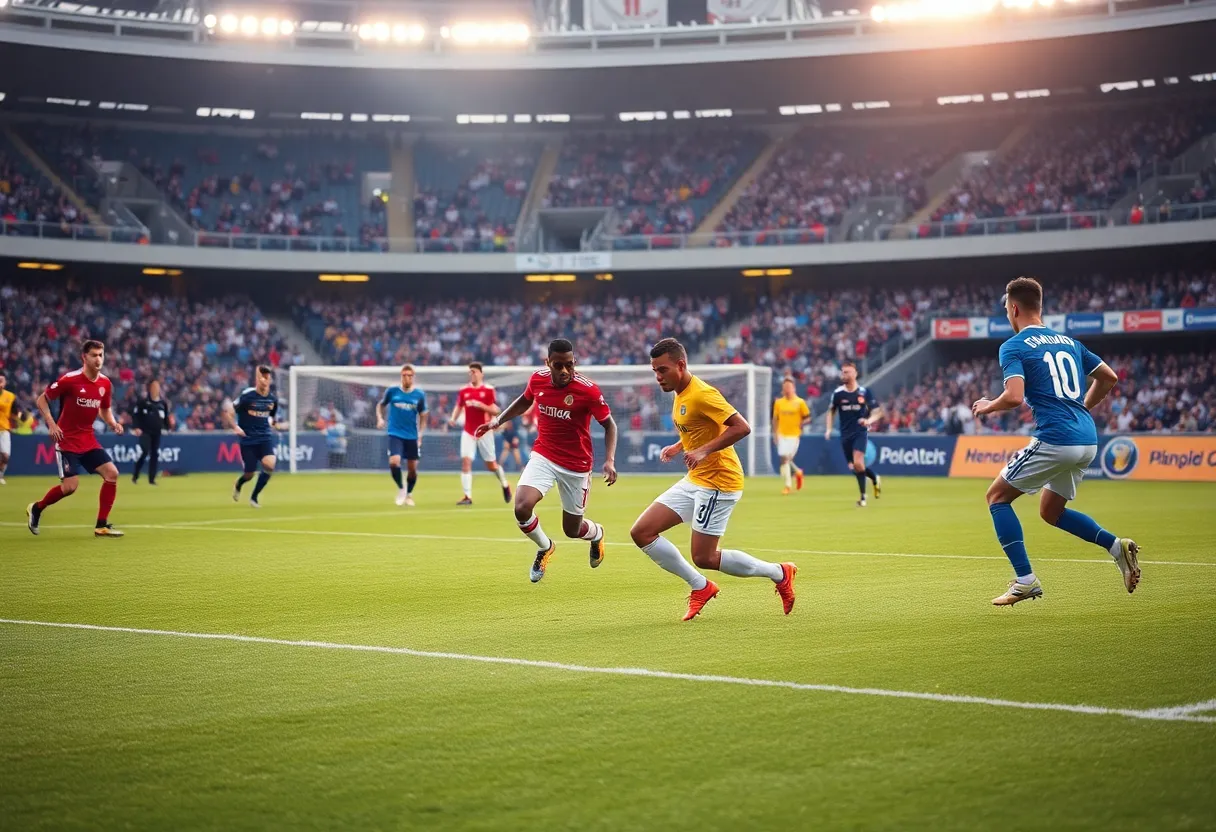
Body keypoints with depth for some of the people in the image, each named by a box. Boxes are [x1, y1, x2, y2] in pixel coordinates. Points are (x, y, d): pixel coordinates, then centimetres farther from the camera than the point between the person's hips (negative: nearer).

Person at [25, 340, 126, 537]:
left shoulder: (105, 384, 1)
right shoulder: (69, 380, -16)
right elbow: (41, 399, -7)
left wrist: (113, 423, -3)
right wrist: (51, 423, -19)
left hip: (88, 439, 6)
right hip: (67, 439, -6)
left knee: (112, 473, -8)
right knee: (70, 486, -11)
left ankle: (101, 525, 0)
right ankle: (36, 509, 18)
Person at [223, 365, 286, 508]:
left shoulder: (273, 399, 2)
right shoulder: (246, 396, -13)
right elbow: (228, 411, -9)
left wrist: (274, 424, 7)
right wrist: (235, 427, -20)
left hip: (265, 437, 3)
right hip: (248, 439, -3)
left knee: (269, 465, -24)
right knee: (249, 475, 4)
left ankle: (254, 497, -3)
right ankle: (238, 485, 45)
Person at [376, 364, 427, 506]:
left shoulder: (419, 395, 1)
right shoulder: (392, 391, -1)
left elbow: (423, 416, 9)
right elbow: (380, 405, 15)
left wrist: (420, 434, -1)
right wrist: (380, 418, -3)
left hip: (412, 436, 2)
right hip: (395, 434, -2)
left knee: (412, 468, 6)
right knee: (394, 462, -21)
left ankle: (409, 494, 30)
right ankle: (401, 488, 6)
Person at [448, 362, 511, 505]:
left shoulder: (489, 390, -6)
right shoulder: (464, 390, 5)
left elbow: (495, 411, -8)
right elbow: (458, 407, 15)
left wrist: (480, 405, -23)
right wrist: (453, 418, -5)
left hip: (484, 431, -3)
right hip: (468, 432, 3)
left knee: (491, 465, 6)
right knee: (466, 461, -13)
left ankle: (505, 485, 35)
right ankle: (468, 496, -12)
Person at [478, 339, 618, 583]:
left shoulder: (588, 389, -20)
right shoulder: (538, 379, -9)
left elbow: (609, 424, -9)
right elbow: (525, 400, 16)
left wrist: (609, 460, -20)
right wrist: (497, 421, 13)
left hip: (576, 464, -2)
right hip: (543, 455, 3)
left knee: (572, 530, 8)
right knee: (522, 508, -22)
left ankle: (597, 533, 49)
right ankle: (544, 548, 11)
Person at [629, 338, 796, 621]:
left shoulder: (701, 394, -19)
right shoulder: (680, 394, 11)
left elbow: (741, 427, -25)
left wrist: (704, 451, -30)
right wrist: (679, 447, 9)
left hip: (719, 482, -10)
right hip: (695, 480, 10)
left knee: (704, 558, -8)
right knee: (641, 533, 1)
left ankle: (779, 573, 11)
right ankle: (701, 586, 11)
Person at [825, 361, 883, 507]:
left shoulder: (864, 392, -5)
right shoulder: (838, 393, 0)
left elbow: (877, 412, -1)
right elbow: (831, 411, 14)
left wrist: (869, 420, -22)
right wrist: (829, 429, 2)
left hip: (860, 432, -3)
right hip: (845, 434, 3)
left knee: (857, 463, -20)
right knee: (853, 466, 3)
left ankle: (863, 496, -8)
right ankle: (875, 479, 32)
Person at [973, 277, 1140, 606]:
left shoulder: (1014, 346, -3)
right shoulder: (1067, 341, 19)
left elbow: (1014, 396, -17)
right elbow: (1109, 378, 21)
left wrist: (987, 407, 3)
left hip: (1054, 440, -8)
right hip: (1088, 441, 8)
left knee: (997, 495, 9)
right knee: (1051, 511, 24)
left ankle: (1025, 580, -1)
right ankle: (1117, 546, 4)